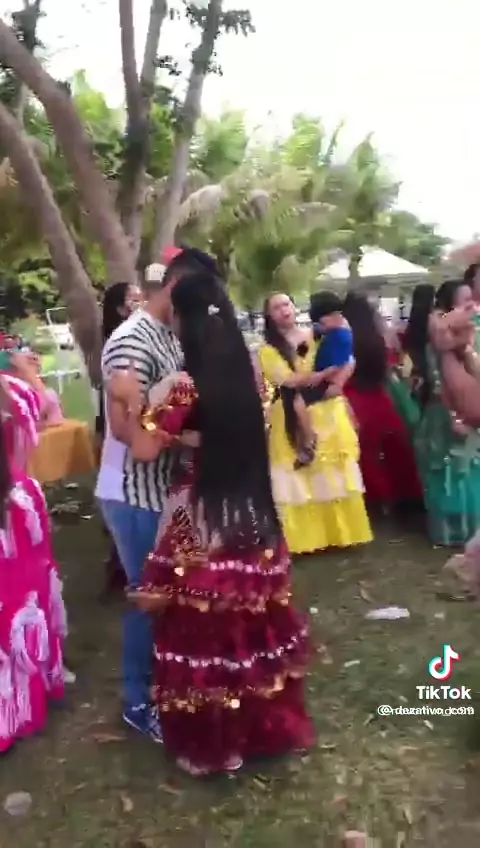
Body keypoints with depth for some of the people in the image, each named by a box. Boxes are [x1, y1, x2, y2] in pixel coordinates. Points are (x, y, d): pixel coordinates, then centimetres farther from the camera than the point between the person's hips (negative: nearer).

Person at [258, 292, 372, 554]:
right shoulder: (269, 349, -2)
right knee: (303, 480, -2)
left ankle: (342, 531, 19)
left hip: (327, 412, 3)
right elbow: (287, 380, -14)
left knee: (337, 476, 7)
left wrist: (337, 384, -14)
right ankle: (310, 537, 7)